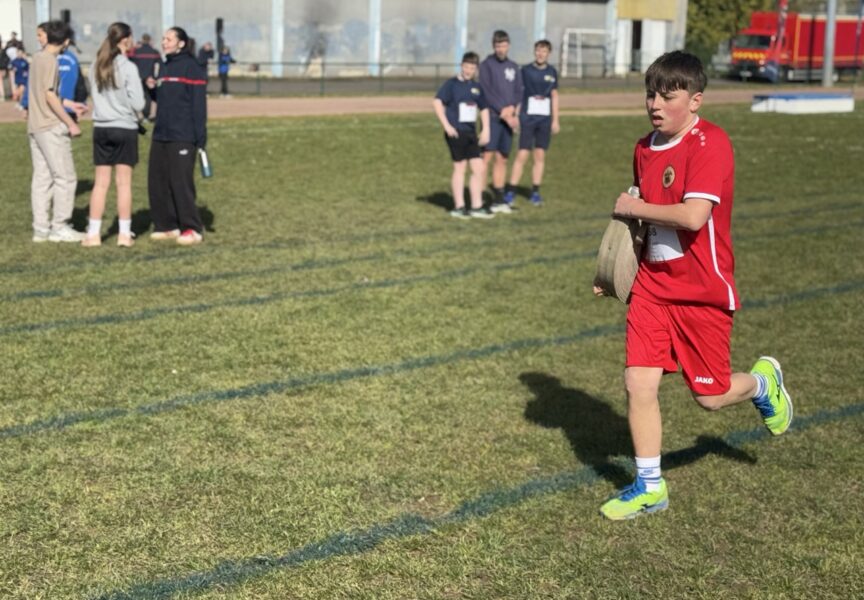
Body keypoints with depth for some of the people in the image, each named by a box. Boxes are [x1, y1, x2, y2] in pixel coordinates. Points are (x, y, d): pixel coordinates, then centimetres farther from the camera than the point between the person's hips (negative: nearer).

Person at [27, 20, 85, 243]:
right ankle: (59, 227, -1)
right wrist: (71, 123, -14)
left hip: (35, 126, 9)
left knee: (42, 178, 9)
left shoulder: (37, 57, 14)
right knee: (65, 177, -3)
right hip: (51, 126, -9)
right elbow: (50, 96, -17)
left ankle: (41, 228, 10)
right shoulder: (50, 60, -12)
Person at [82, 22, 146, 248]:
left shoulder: (96, 67, 4)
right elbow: (138, 103, -11)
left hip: (101, 127, 4)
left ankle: (93, 234, 8)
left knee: (101, 182, 8)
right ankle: (124, 234, 4)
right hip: (125, 128, -4)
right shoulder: (128, 68, -12)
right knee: (123, 182, 2)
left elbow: (94, 94, 11)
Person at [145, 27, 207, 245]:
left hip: (182, 137, -8)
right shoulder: (164, 67, 16)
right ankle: (167, 225, 17)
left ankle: (192, 229, 0)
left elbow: (199, 104, -13)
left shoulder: (192, 68, -8)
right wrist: (152, 88, 8)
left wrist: (200, 138, -17)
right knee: (157, 182, 7)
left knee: (181, 182, -8)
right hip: (161, 135, 8)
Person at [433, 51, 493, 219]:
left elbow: (484, 109, 23)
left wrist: (485, 130, 13)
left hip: (471, 133, 6)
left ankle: (476, 206, 12)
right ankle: (459, 206, 7)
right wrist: (446, 126, -19)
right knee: (460, 167, -2)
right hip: (456, 133, -6)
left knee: (480, 168, 3)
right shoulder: (452, 84, -5)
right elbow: (437, 102, -14)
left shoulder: (476, 87, 13)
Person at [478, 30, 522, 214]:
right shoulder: (486, 65, -1)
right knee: (487, 156, -12)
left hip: (509, 119, 5)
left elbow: (518, 92, 11)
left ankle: (499, 200, 12)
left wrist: (513, 109, -7)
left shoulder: (514, 67, 16)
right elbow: (486, 92, -9)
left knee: (502, 158, 7)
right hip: (492, 117, -5)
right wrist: (503, 112, -13)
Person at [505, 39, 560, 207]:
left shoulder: (552, 72, 8)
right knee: (522, 155, -8)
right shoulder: (526, 70, -2)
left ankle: (535, 192, 11)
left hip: (545, 119, 3)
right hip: (528, 117, -3)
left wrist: (555, 120, 11)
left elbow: (554, 96, 14)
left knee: (540, 156, 5)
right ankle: (510, 192, -4)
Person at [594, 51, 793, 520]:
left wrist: (633, 207, -16)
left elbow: (693, 216, -30)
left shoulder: (710, 143, -18)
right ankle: (649, 486, 14)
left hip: (703, 291, -6)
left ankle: (761, 382, 39)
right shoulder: (644, 148, 6)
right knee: (638, 382, -1)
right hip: (652, 283, 6)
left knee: (710, 396, 5)